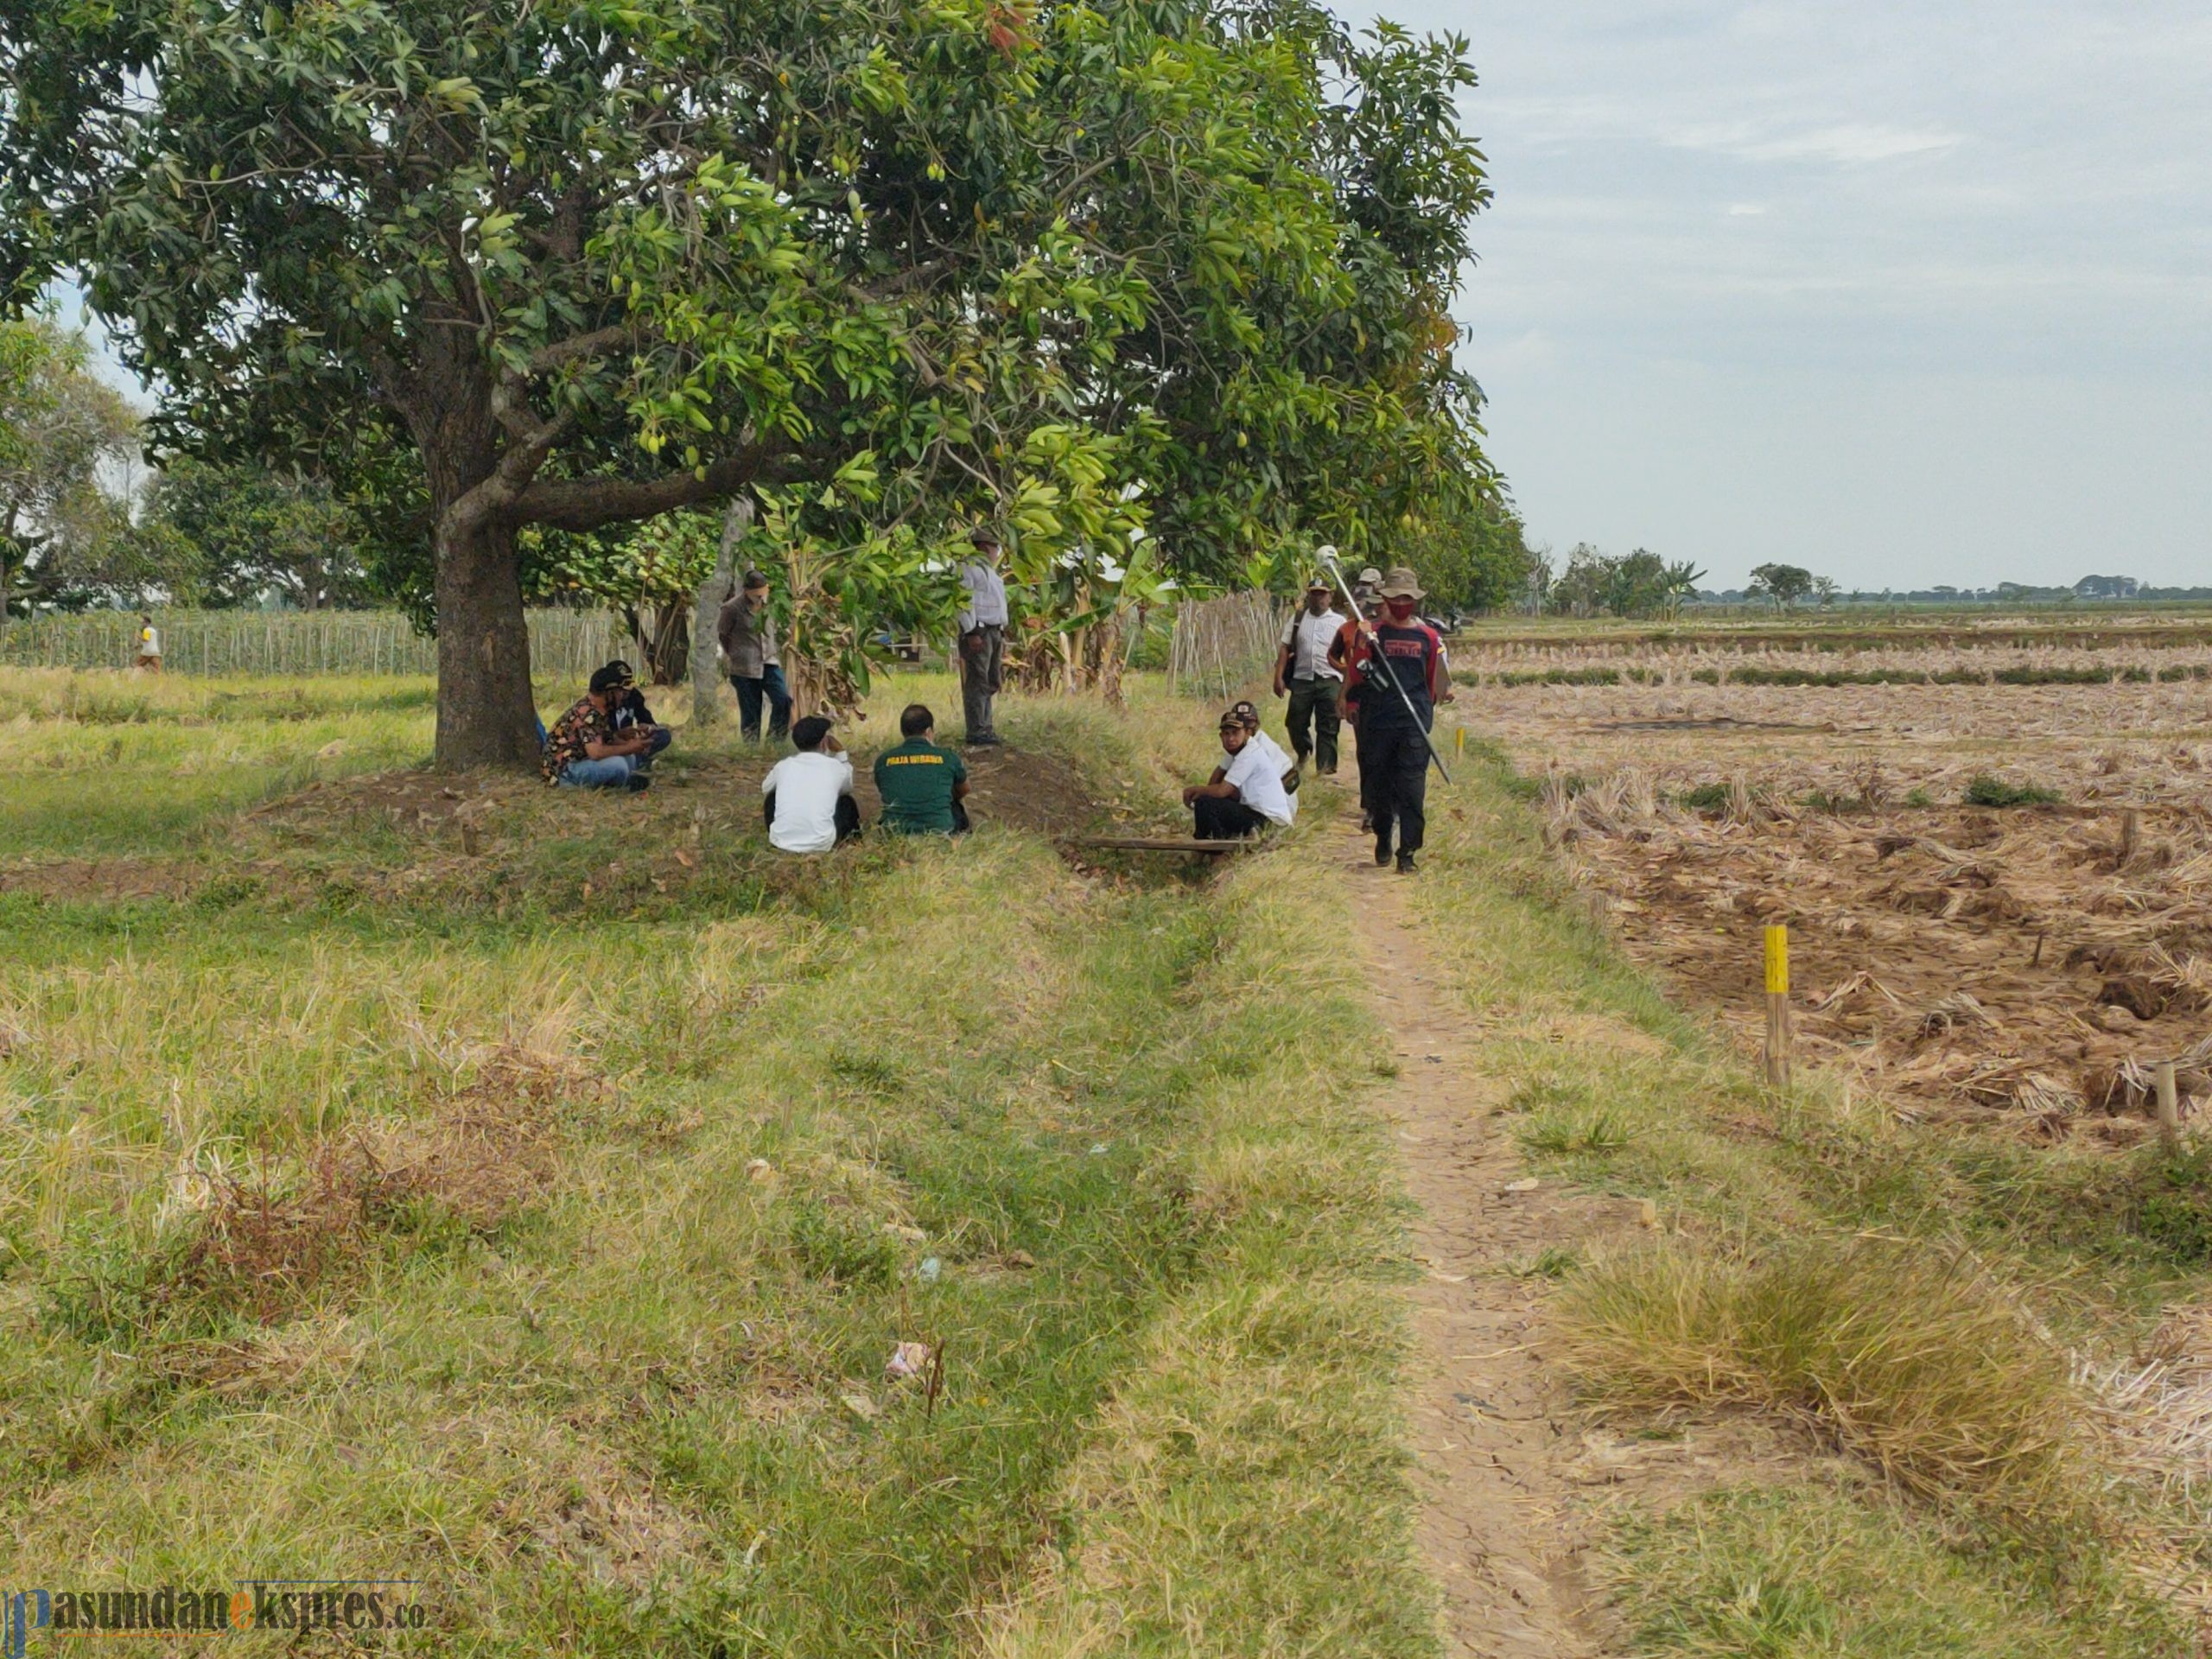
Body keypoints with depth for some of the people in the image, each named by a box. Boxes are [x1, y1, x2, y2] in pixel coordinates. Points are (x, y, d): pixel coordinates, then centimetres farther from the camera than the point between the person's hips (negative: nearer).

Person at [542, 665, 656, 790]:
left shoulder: (600, 710, 6)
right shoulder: (586, 713, -24)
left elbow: (610, 739, 16)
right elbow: (595, 752, -34)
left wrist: (631, 744, -5)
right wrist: (629, 748, -22)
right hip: (563, 770, -10)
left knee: (630, 758, 7)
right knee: (617, 764, -26)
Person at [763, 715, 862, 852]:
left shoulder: (783, 765, 8)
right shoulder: (836, 767, 4)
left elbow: (765, 788, 31)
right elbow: (847, 788, 28)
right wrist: (841, 752, 32)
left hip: (781, 843, 2)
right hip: (820, 845, -2)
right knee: (847, 803, 24)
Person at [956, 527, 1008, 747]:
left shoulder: (990, 571, 22)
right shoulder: (970, 568, -8)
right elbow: (964, 601, -16)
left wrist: (1002, 635, 20)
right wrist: (972, 633, -22)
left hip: (995, 632, 10)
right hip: (978, 632, -10)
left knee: (991, 683, 12)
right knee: (977, 683, -9)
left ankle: (985, 727, 19)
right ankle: (976, 733, -10)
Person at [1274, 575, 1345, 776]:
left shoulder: (1339, 622, 5)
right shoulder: (1297, 621, 11)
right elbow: (1285, 649, 9)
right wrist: (1279, 677, 0)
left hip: (1329, 681, -2)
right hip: (1302, 679, 2)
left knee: (1327, 728, -3)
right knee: (1295, 723, 6)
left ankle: (1326, 767, 2)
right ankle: (1303, 753, 33)